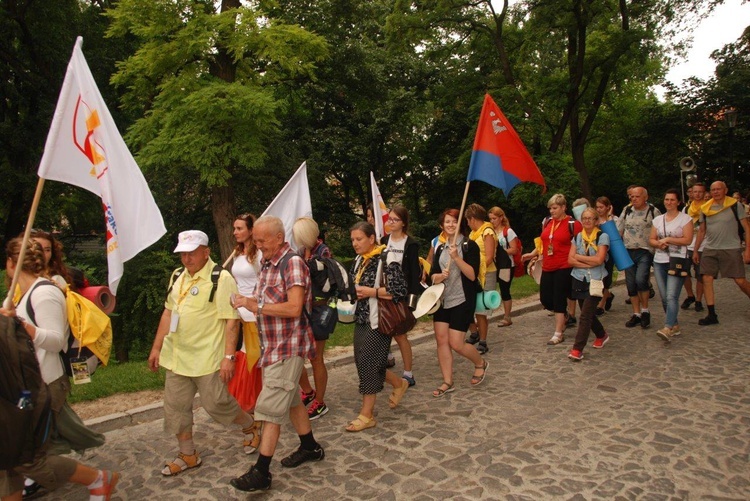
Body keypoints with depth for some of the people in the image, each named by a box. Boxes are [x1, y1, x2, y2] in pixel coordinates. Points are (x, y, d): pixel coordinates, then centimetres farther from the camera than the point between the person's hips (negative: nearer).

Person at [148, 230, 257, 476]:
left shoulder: (221, 279, -15)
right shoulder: (177, 276, 9)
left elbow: (231, 320, -17)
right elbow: (168, 312, 17)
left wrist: (229, 356, -21)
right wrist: (157, 347, 17)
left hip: (208, 358, -7)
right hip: (176, 357, 7)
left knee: (216, 403, 1)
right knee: (176, 407, 13)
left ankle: (250, 426, 29)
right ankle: (188, 455, 31)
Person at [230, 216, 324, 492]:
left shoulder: (292, 262, -17)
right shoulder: (268, 263, 9)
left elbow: (293, 308, -24)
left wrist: (257, 306, -20)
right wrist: (248, 301, -3)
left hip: (288, 348, -9)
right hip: (273, 345, 9)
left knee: (269, 408, -5)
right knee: (290, 399, 21)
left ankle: (261, 472, 5)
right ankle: (310, 447, 38)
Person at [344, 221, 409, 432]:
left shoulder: (386, 260, -14)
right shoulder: (359, 260, 10)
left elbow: (401, 291, -18)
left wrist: (371, 292, -21)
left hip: (378, 320, -8)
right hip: (361, 319, 8)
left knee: (368, 363, -5)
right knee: (362, 362, 12)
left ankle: (366, 415, 10)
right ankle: (399, 384, 36)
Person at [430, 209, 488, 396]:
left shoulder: (470, 245, -7)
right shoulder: (440, 248, 10)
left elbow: (472, 275, -16)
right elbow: (433, 275, 9)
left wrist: (456, 257, -26)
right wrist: (440, 276, -13)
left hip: (462, 301, -6)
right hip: (442, 300, 6)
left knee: (456, 343, -5)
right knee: (441, 340, 2)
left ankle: (480, 363, 25)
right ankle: (448, 382, 14)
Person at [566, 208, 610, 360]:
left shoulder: (602, 236, -5)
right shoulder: (577, 237, 7)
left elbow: (599, 259, -16)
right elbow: (570, 260, -2)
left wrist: (578, 257, -7)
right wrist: (589, 263, -14)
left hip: (595, 281, -5)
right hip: (579, 280, 5)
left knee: (585, 315, -10)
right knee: (588, 313, 15)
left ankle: (577, 349, -7)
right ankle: (602, 335, 41)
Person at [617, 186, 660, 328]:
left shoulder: (653, 211, -2)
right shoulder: (627, 211, 10)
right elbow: (618, 231, 13)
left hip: (645, 252, -5)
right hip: (628, 252, 5)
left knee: (640, 279, -21)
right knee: (631, 284, 6)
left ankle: (645, 311, -1)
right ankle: (636, 314, 18)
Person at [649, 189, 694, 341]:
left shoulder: (685, 218, -1)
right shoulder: (658, 219, 13)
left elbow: (688, 240, -10)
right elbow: (651, 240, 11)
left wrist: (667, 239, -13)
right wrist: (659, 243, -9)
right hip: (659, 262, 5)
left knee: (672, 296, -16)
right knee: (664, 297, 7)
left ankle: (668, 328, -23)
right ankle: (675, 325, 20)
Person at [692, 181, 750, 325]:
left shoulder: (736, 206, -2)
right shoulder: (705, 209, 8)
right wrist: (695, 251, 13)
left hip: (731, 249, -3)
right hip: (710, 249, 3)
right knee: (706, 279, -5)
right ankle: (712, 315, 1)